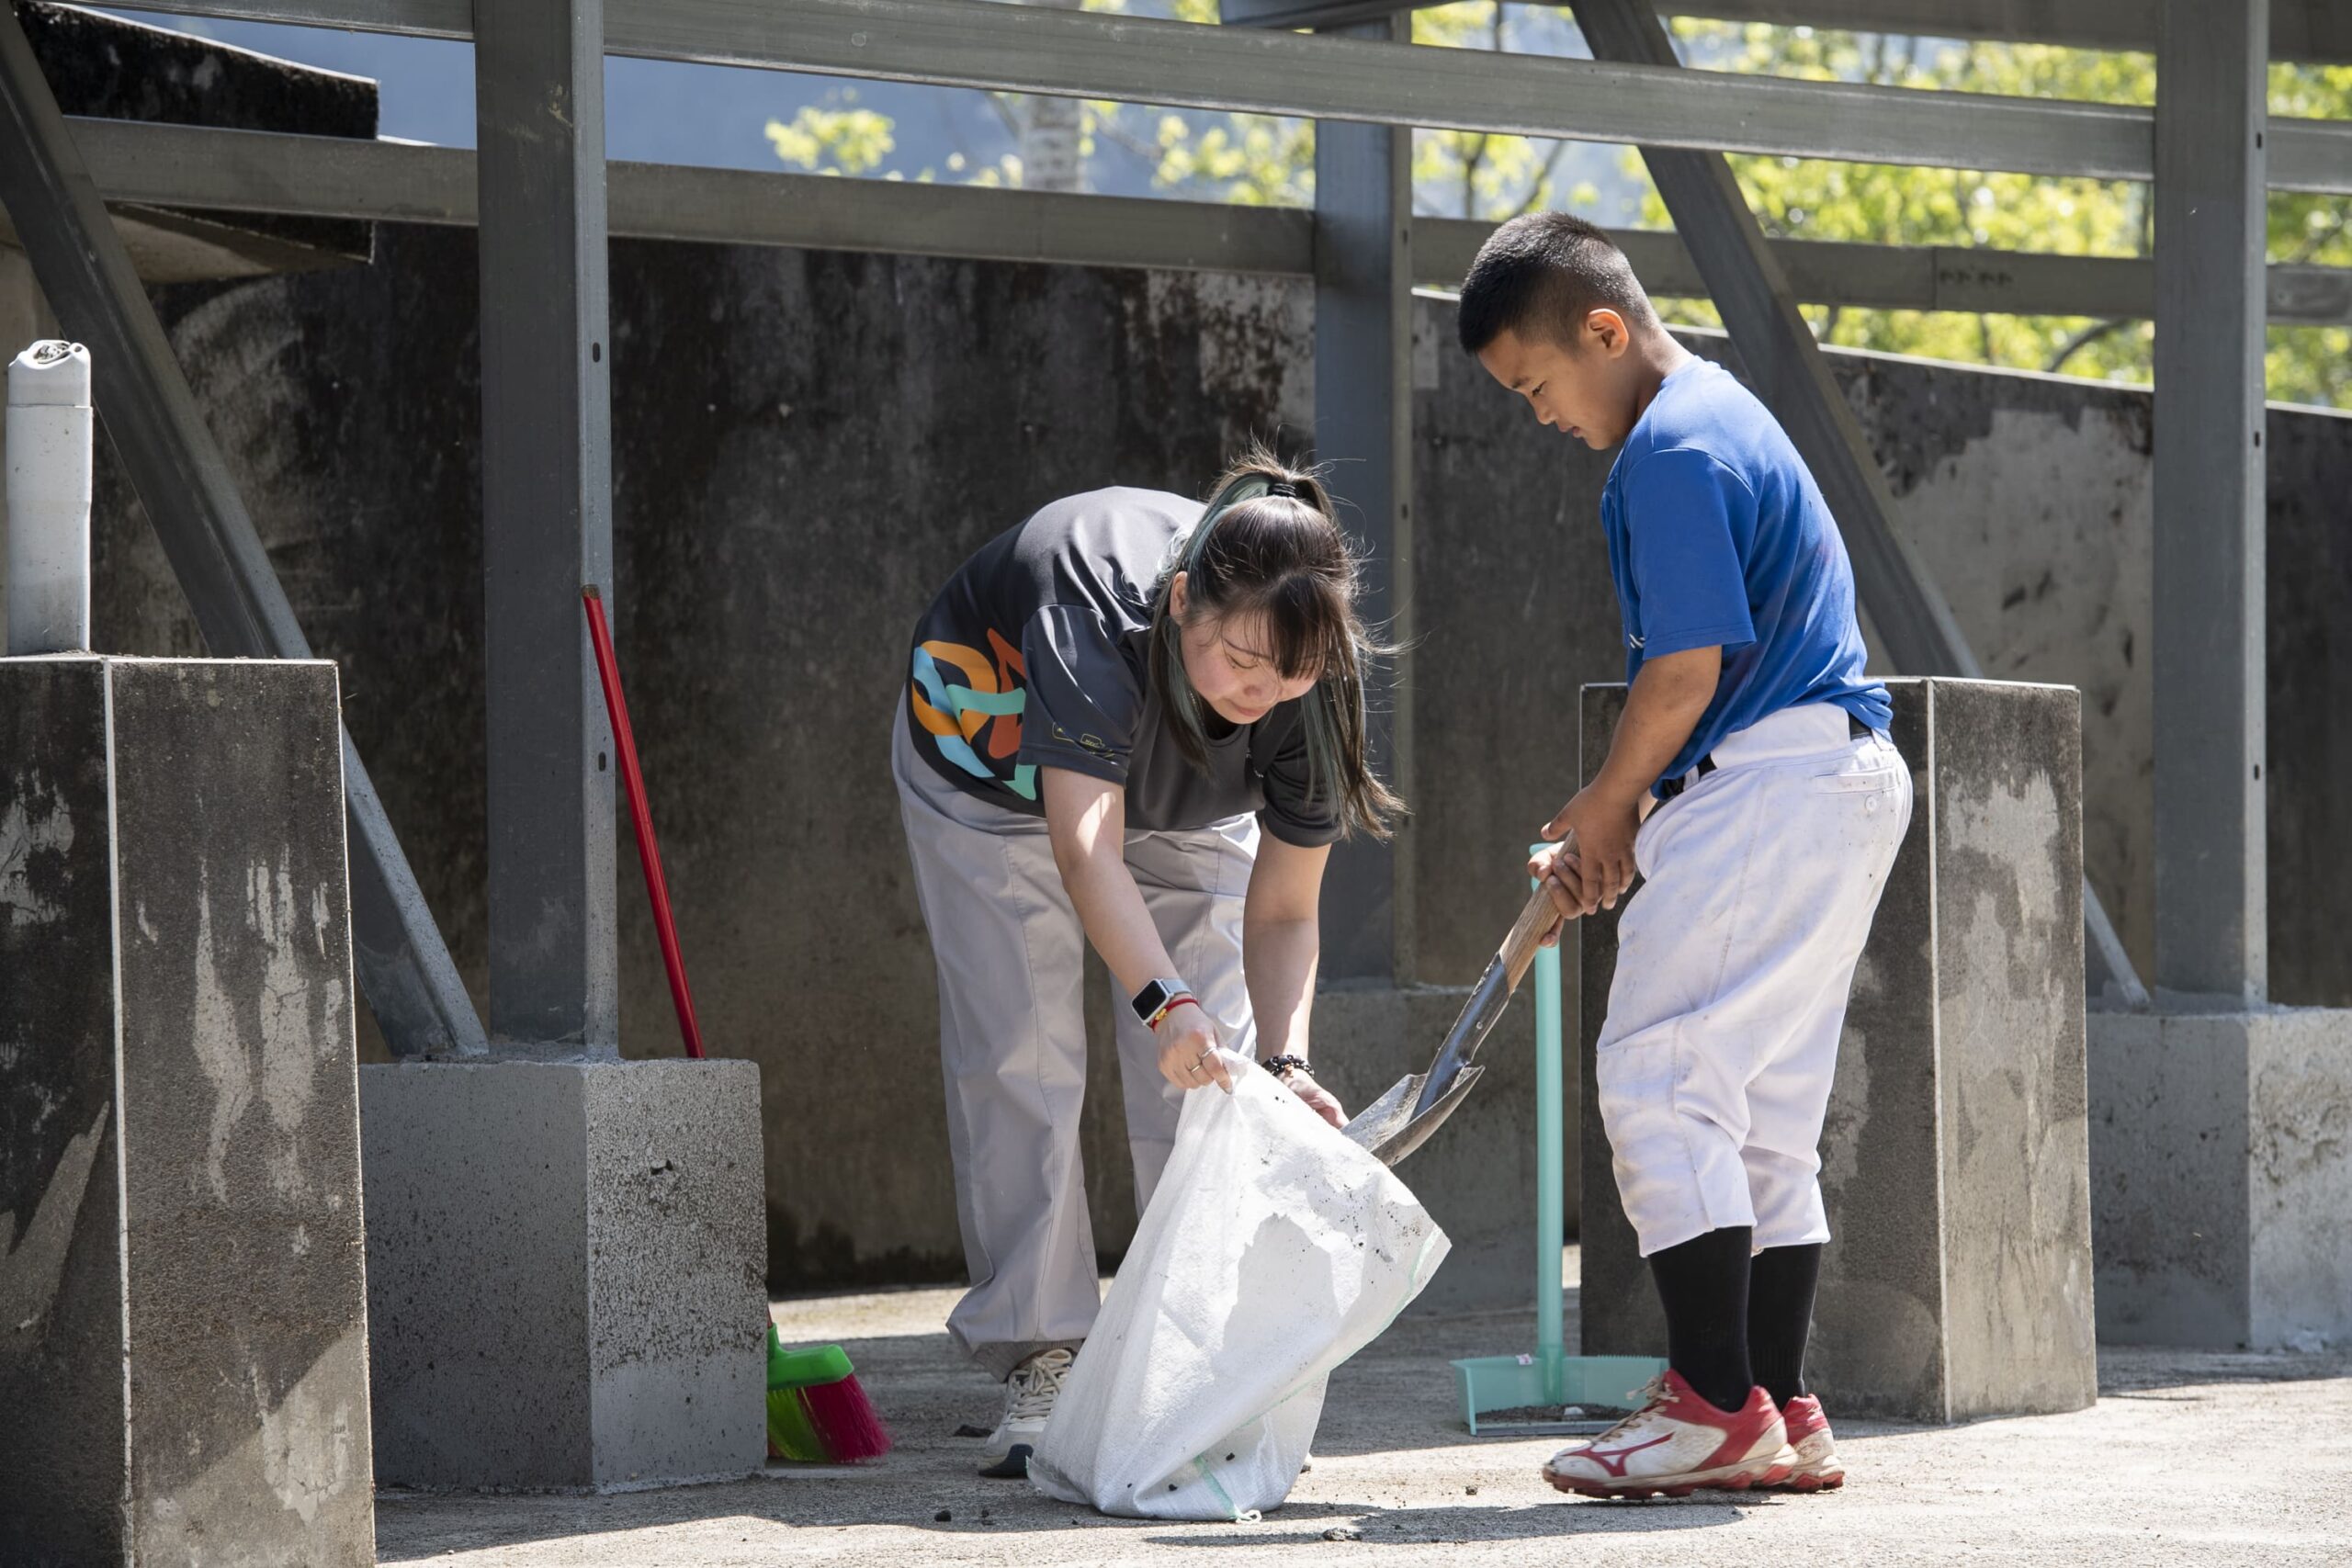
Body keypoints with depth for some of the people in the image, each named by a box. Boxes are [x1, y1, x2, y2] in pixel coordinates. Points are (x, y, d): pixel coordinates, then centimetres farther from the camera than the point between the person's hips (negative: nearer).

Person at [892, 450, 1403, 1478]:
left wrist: (1285, 1060, -42)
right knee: (1018, 1060, -11)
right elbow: (1086, 849, -55)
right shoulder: (1095, 614, -45)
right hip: (997, 766, -3)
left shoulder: (1313, 688, -31)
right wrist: (1163, 1000, -70)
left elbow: (1282, 911, -25)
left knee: (1211, 1070, -7)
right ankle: (1038, 1371, -11)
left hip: (1190, 805, 3)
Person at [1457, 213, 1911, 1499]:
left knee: (1657, 1076, -11)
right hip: (1843, 779, 11)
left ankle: (1716, 1403, -13)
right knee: (1765, 1112, 11)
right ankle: (1782, 1414, 11)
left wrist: (1606, 809, -1)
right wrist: (1612, 837, 18)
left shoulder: (1671, 450, -13)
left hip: (1771, 788, -11)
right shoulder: (1719, 417, 20)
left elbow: (1687, 671, -18)